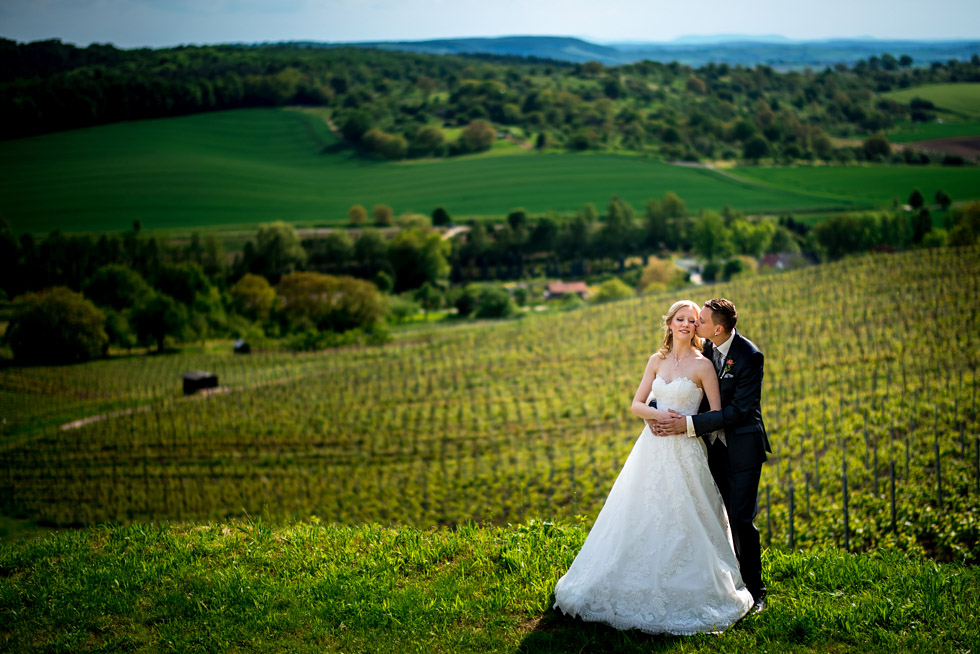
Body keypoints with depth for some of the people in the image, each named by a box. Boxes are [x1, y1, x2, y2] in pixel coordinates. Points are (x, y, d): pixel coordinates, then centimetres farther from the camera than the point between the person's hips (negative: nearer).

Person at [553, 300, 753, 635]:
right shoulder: (657, 360, 9)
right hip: (652, 450, 5)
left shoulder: (702, 365, -4)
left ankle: (687, 591, 11)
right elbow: (637, 404, 8)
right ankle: (641, 586, 22)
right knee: (643, 517, 8)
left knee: (682, 522, -3)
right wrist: (659, 414, -10)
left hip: (685, 453, -4)